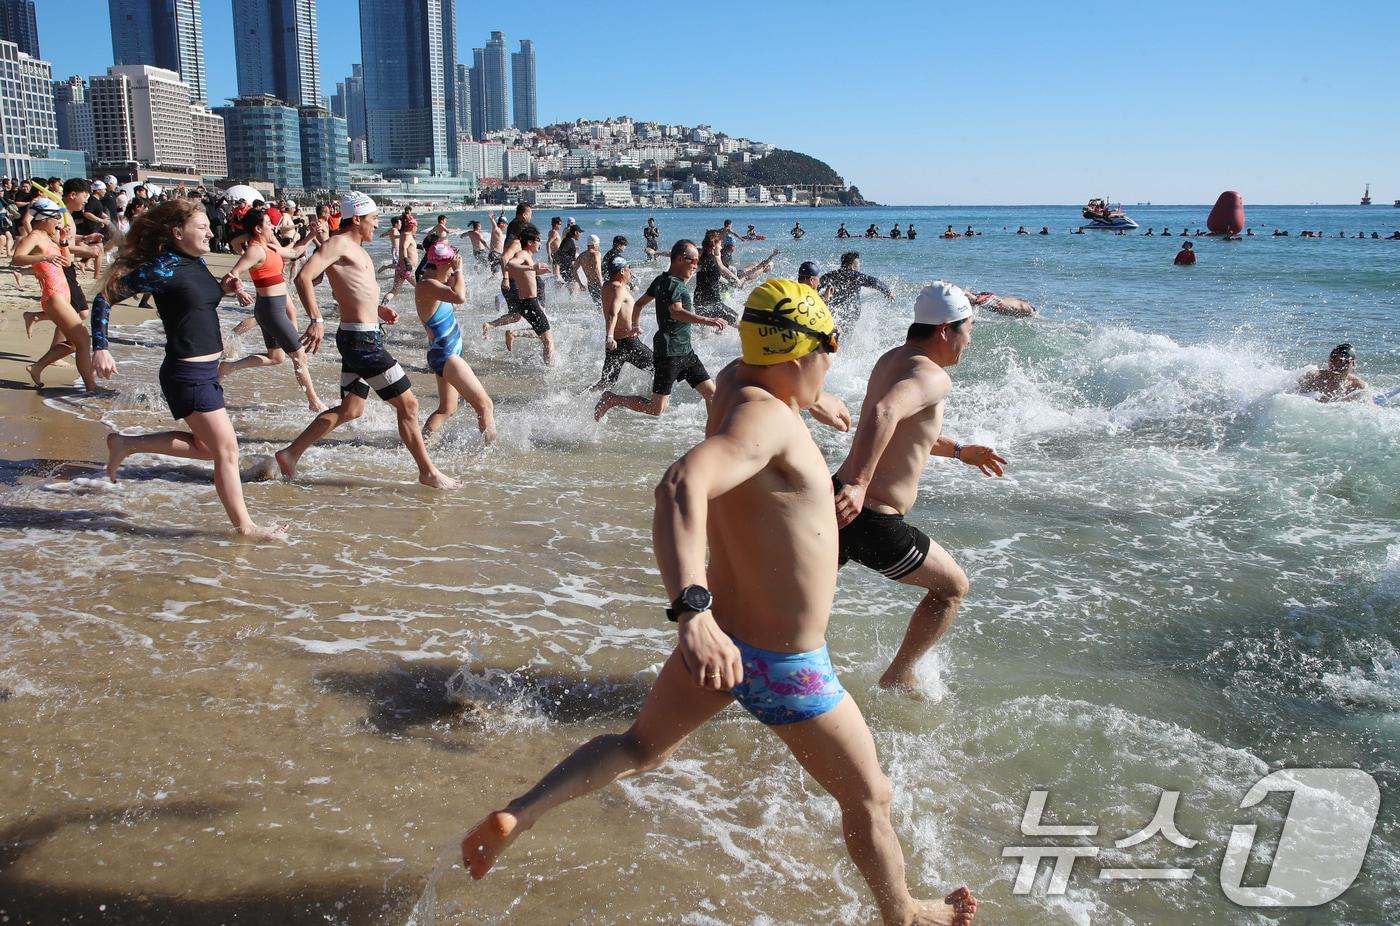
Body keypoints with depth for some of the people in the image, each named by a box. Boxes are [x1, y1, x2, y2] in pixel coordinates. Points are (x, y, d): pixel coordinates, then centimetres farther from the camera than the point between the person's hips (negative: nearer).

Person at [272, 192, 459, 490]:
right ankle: (428, 472, 3)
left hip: (363, 337, 10)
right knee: (407, 403, -5)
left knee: (350, 409, 17)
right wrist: (316, 320, -30)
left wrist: (378, 309, 16)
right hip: (361, 339, -10)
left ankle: (290, 454, 22)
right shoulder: (338, 244, -10)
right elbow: (304, 277, -21)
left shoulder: (355, 249, 19)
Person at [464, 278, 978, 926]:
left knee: (640, 749, 26)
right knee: (870, 798, 16)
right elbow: (681, 486, -45)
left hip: (719, 635, 8)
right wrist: (693, 609, -56)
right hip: (782, 665, -8)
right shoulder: (762, 417, -27)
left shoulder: (737, 380, -1)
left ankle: (516, 816, 14)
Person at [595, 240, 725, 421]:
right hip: (668, 351, -10)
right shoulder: (673, 284, -16)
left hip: (685, 351, 10)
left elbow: (639, 304, 24)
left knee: (711, 392, 4)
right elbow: (676, 312, -35)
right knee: (656, 409, -5)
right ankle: (611, 400, 9)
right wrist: (707, 321, -44)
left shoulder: (662, 280, 13)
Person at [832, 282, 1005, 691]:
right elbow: (883, 414, -38)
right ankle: (898, 678, 25)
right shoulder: (933, 376, -16)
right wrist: (860, 483, -40)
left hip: (840, 499, 8)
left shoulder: (891, 359, 13)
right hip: (870, 519, -8)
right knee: (953, 587, 15)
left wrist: (959, 451, 33)